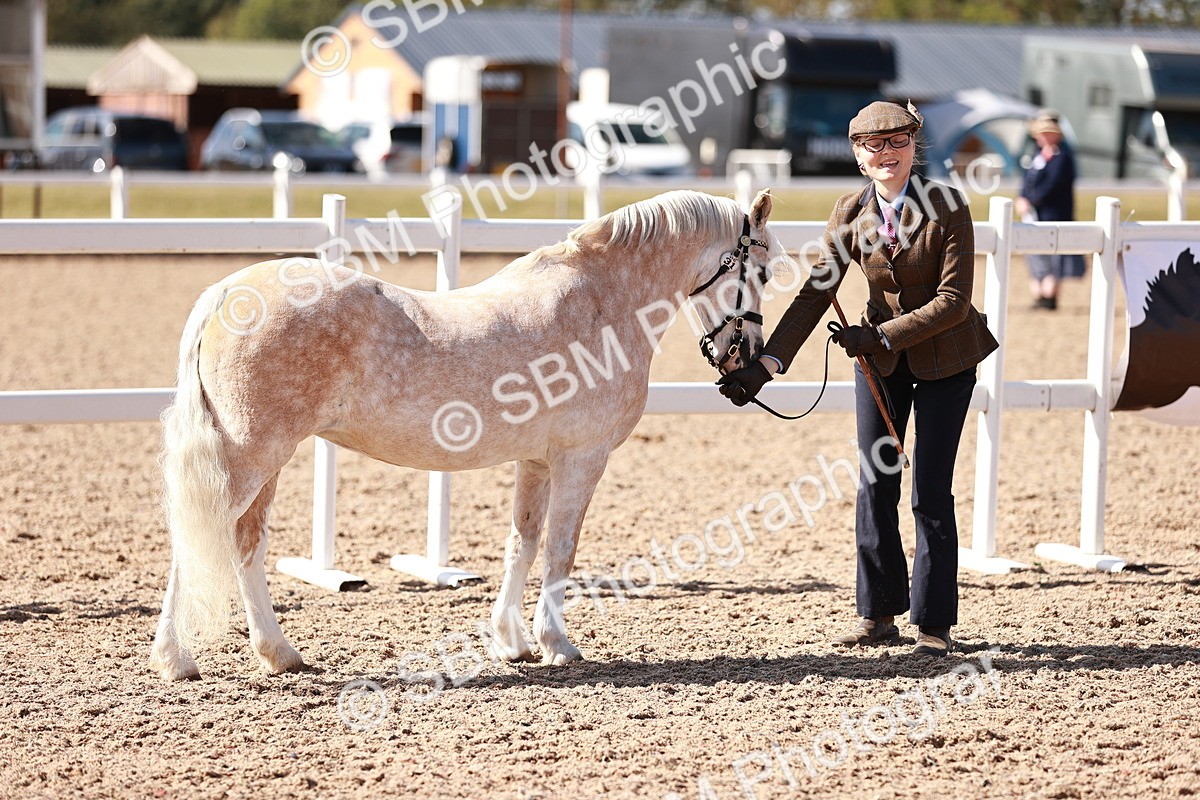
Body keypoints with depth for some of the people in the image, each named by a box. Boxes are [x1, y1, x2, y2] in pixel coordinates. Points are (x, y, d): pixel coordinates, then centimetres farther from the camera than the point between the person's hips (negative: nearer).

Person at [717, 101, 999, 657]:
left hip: (944, 356, -4)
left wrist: (880, 335, -27)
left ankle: (934, 622, 6)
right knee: (874, 485, 5)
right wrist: (767, 364, -17)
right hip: (879, 355, 4)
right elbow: (816, 293, -8)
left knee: (931, 490, -4)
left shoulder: (946, 207, -18)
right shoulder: (851, 211, -6)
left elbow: (953, 301, -19)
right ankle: (878, 615, 16)